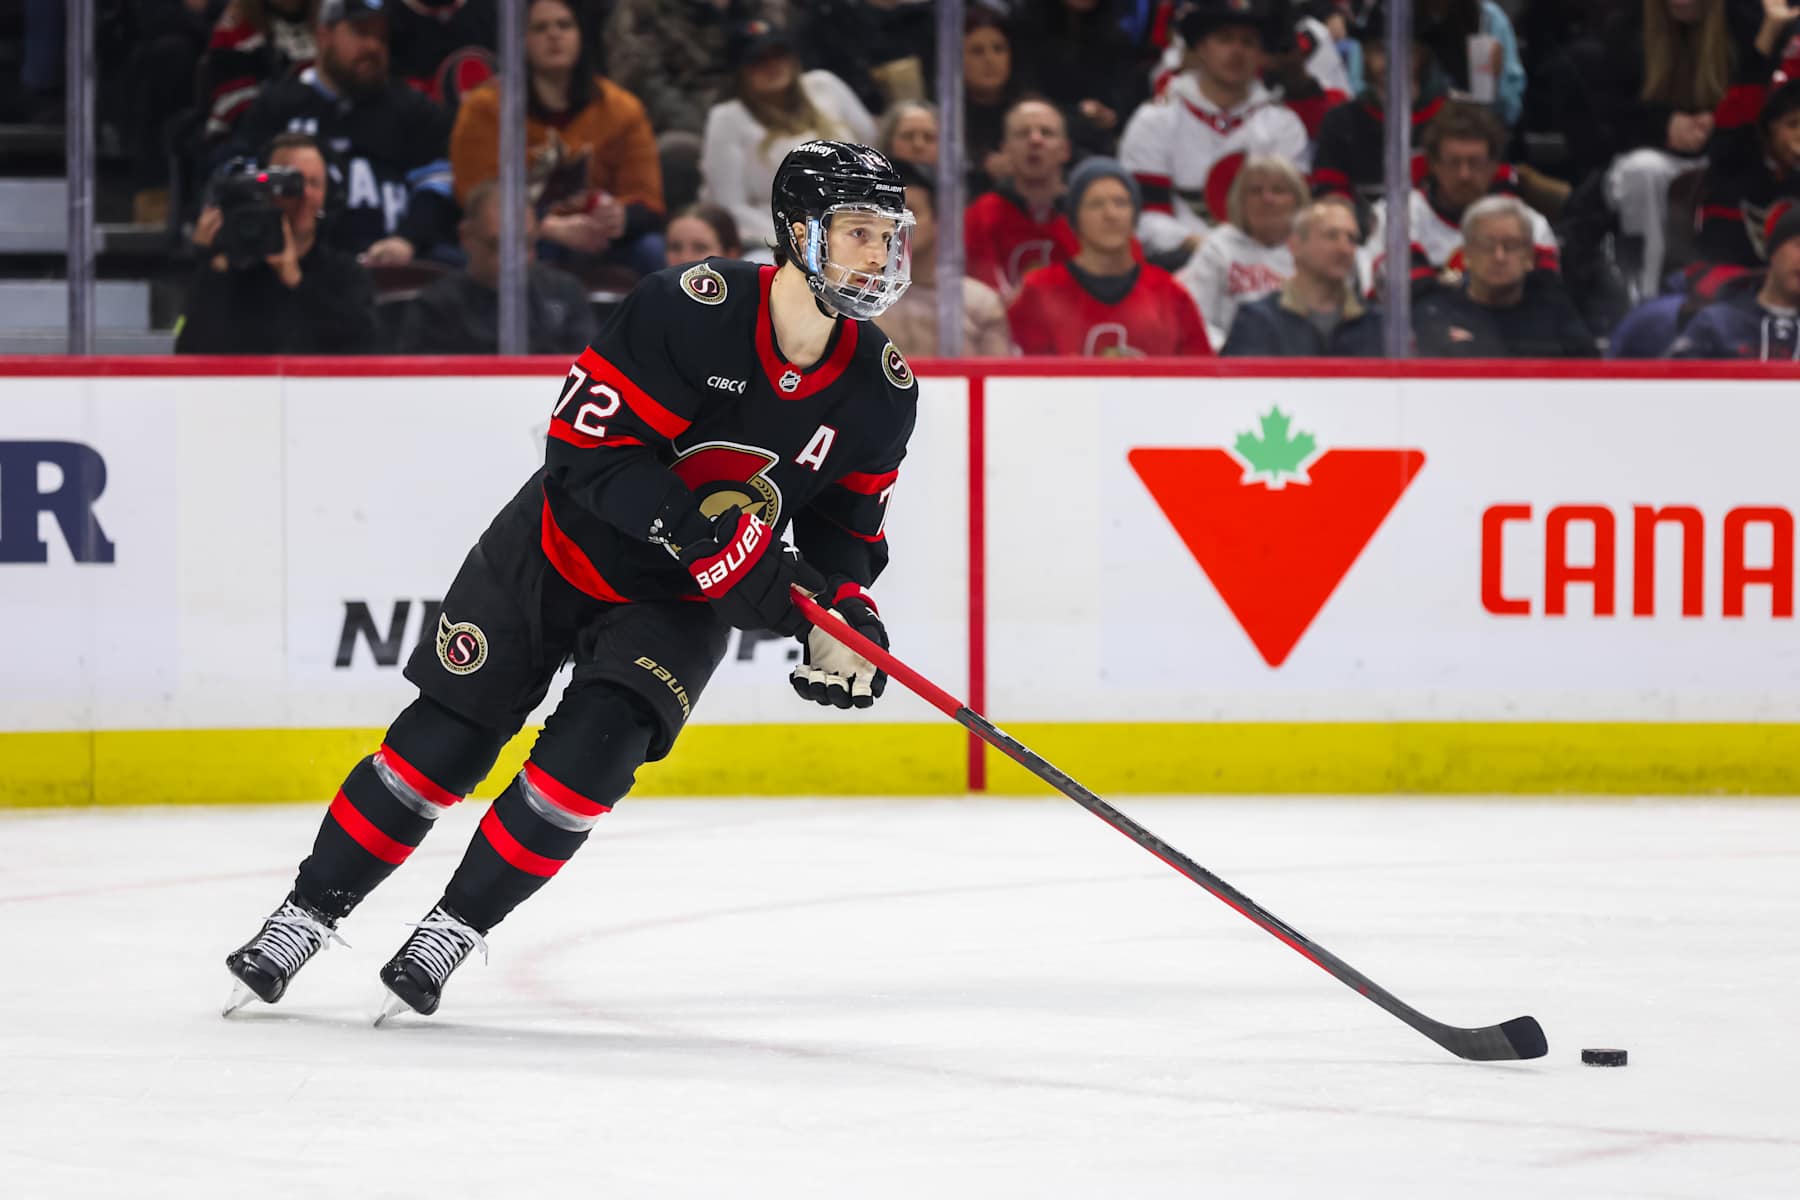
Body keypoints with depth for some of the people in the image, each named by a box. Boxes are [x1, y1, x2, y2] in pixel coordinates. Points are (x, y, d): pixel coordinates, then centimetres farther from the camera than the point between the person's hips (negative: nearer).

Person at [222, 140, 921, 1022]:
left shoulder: (882, 388, -11)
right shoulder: (691, 310, -27)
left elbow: (847, 523, 4)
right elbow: (588, 447, -28)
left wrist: (845, 613, -14)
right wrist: (701, 532, -34)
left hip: (677, 607, 3)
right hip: (559, 552, -3)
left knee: (592, 753, -18)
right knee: (442, 742, 1)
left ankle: (452, 932, -2)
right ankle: (305, 916, 17)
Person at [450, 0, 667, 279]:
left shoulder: (621, 109, 4)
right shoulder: (484, 109, -3)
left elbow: (645, 201, -1)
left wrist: (619, 218, -28)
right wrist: (554, 229, -30)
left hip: (596, 249, 3)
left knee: (653, 252, -27)